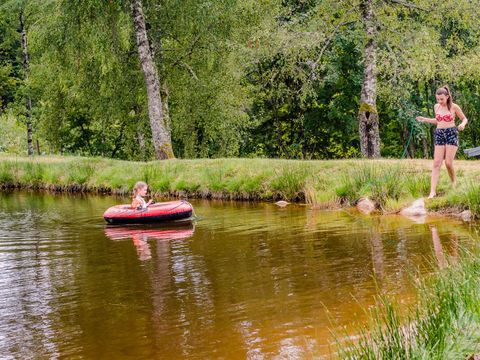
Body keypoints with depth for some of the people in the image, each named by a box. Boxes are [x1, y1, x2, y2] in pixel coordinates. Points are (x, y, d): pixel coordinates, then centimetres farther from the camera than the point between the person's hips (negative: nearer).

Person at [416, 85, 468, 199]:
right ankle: (433, 191, -12)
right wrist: (425, 119, 11)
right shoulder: (436, 107, 8)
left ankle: (454, 182, 19)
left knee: (448, 163, -10)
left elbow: (465, 119, 5)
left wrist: (462, 124, -17)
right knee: (436, 163, -6)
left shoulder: (454, 107, -4)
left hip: (451, 134, -4)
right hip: (439, 135, 4)